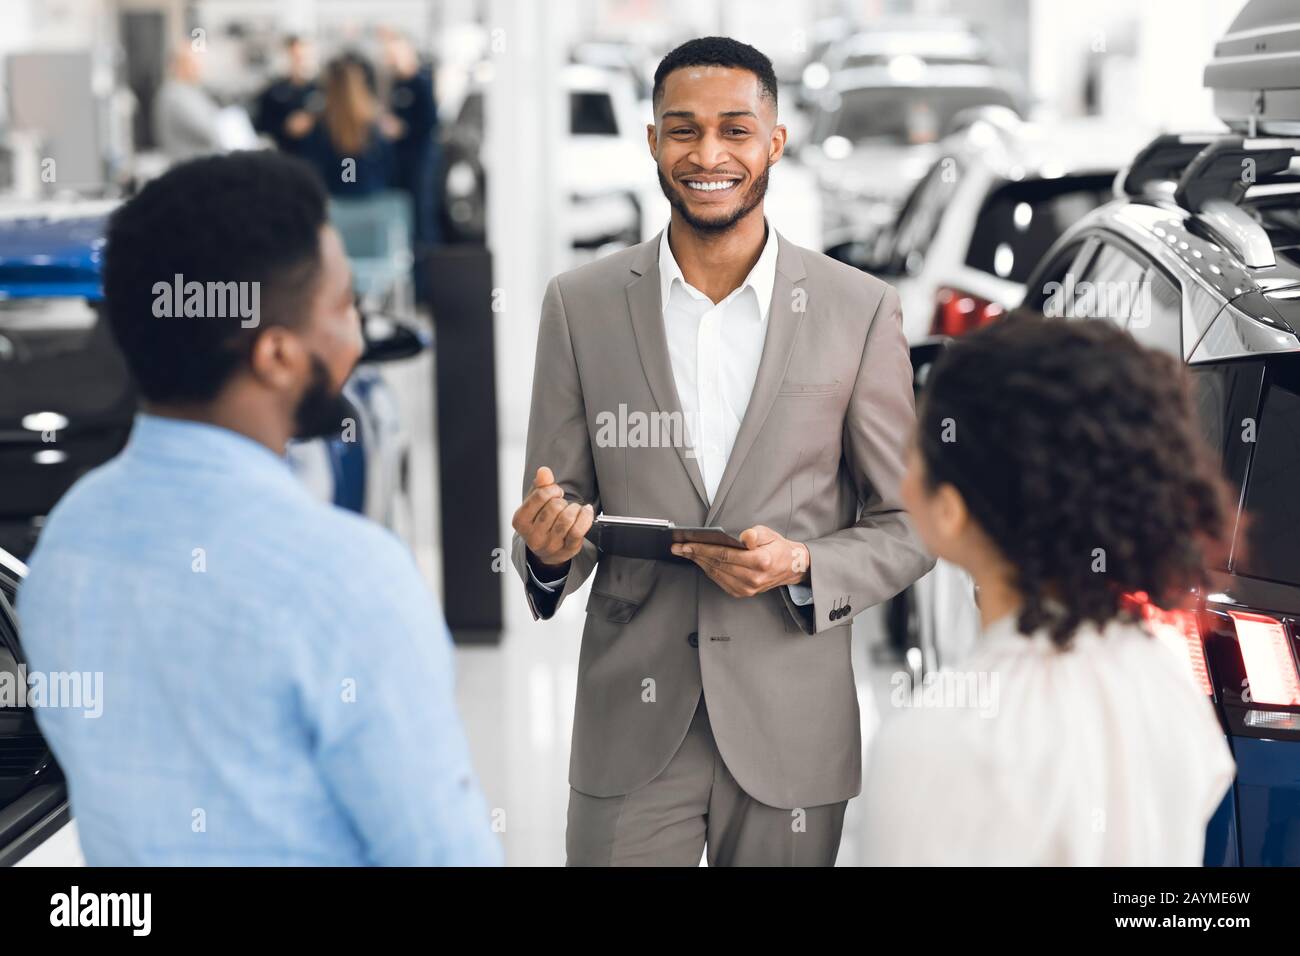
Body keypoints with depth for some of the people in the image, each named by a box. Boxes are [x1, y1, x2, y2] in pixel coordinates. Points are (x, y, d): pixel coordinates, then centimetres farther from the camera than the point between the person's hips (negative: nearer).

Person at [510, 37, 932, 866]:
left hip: (792, 727, 0)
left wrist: (802, 566, -15)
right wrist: (551, 546, -16)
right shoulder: (580, 305, 2)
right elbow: (558, 507, 6)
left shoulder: (860, 310, -1)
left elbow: (909, 526, 3)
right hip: (632, 728, 0)